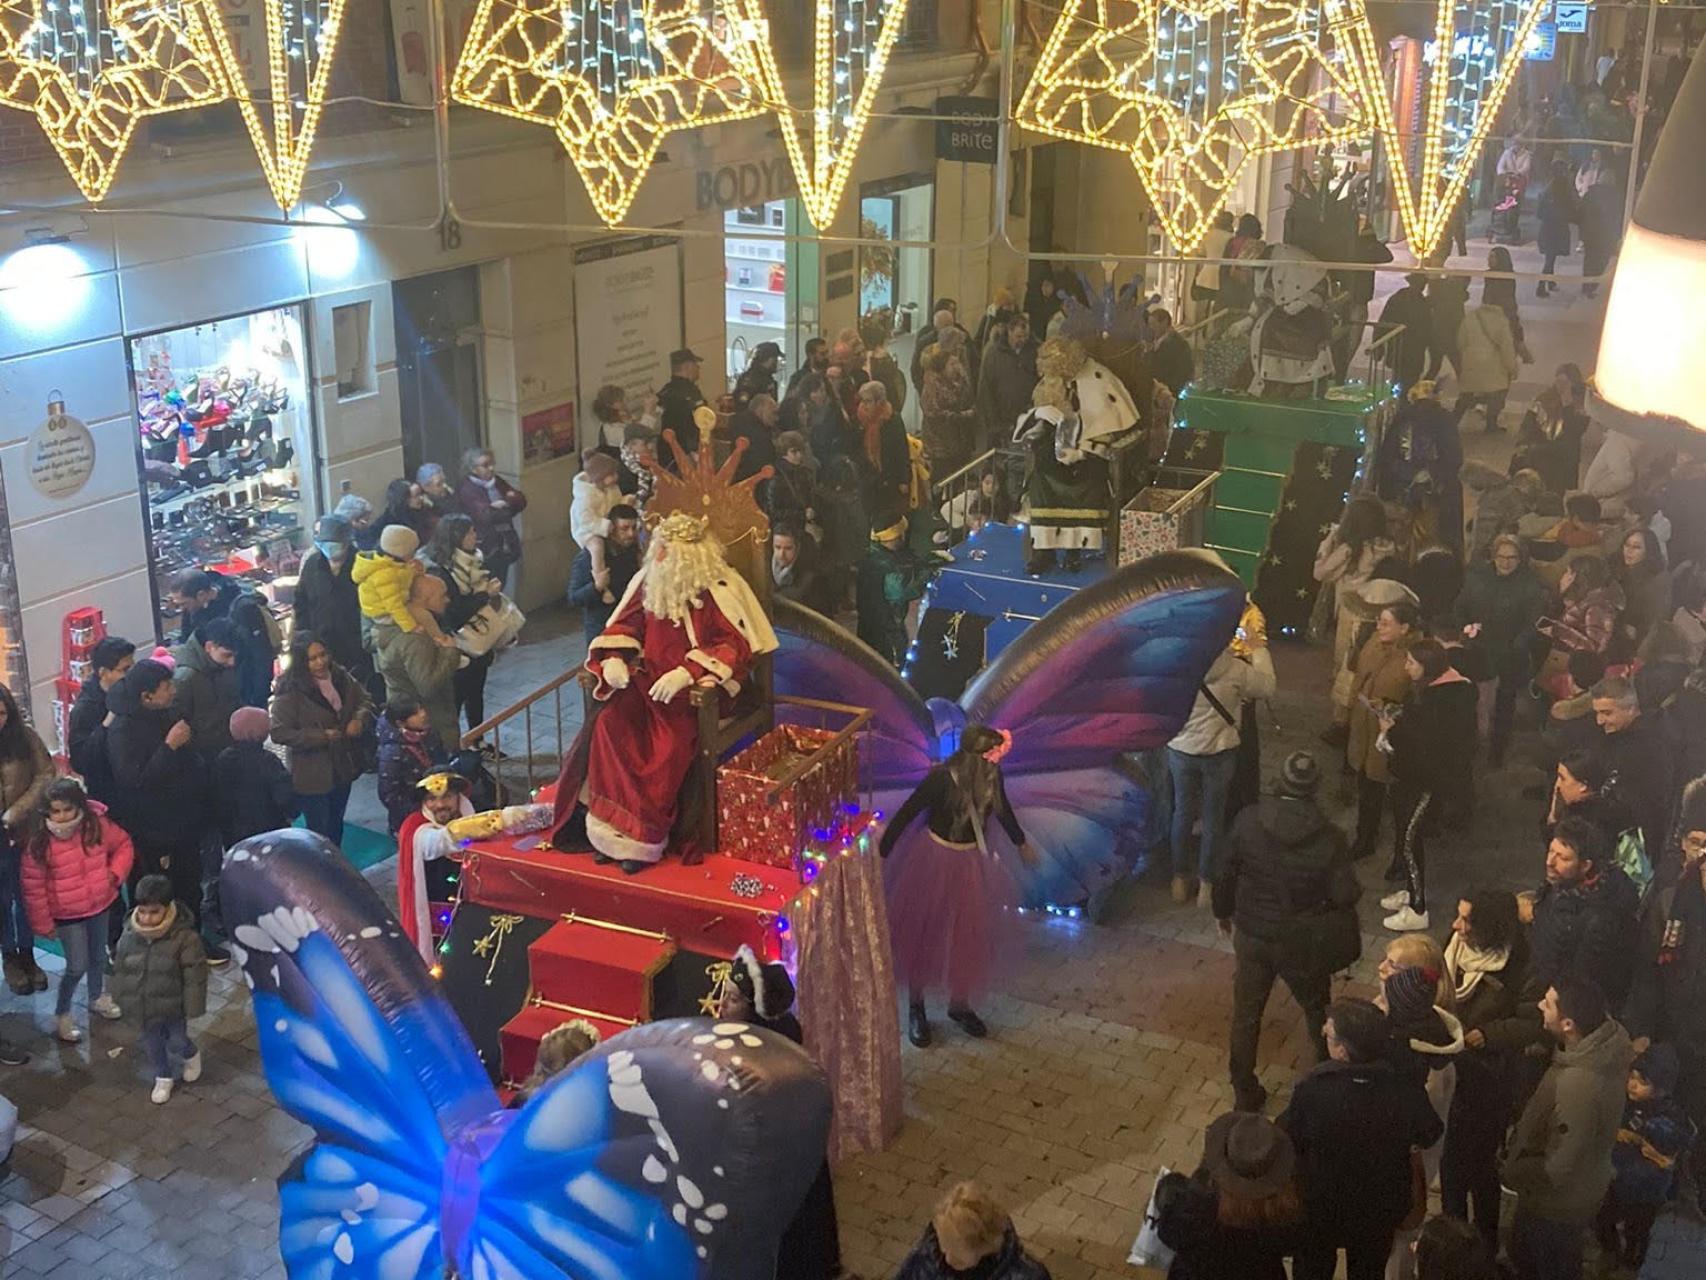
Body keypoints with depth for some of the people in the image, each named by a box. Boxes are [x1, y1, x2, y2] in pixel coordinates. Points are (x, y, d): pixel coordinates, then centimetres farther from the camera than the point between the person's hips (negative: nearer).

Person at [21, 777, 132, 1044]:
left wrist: (115, 873, -10)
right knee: (77, 966, 0)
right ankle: (62, 1014, 22)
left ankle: (97, 997, 47)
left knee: (98, 956, 22)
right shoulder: (39, 842, -22)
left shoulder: (98, 825, -15)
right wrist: (43, 923, -10)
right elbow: (33, 886, -15)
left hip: (100, 905, 4)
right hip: (67, 914, -4)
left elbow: (123, 845, 4)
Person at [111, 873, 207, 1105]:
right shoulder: (130, 934, -12)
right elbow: (120, 970, 3)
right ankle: (163, 1078, 42)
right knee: (152, 1044, 18)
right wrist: (120, 1000, 9)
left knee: (176, 1042, 13)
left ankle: (191, 1056, 47)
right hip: (144, 1007, 4)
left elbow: (195, 975, -17)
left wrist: (193, 1009, -13)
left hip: (173, 1007, -4)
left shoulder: (184, 936, -25)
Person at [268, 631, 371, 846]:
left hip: (342, 767, 6)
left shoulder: (340, 677, -4)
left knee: (336, 824, 24)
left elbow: (364, 701, 7)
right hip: (311, 775, -6)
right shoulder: (289, 691, -21)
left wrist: (359, 719, -16)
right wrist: (321, 736, -27)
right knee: (319, 830, 3)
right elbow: (279, 732, -23)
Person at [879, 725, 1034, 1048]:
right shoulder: (941, 778, -29)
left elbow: (1002, 808, 8)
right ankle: (915, 1007, 30)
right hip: (934, 858, -5)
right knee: (922, 933, 11)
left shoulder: (991, 775, -13)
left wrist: (1020, 843, 24)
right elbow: (905, 814, -19)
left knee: (969, 935, 16)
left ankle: (960, 1004, 37)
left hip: (972, 862, 5)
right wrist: (880, 855, -13)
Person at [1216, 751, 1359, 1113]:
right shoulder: (1327, 837, -21)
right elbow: (1345, 895, -19)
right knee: (1317, 1009, 23)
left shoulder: (1247, 821, -16)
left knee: (1246, 1014, 17)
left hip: (1251, 935, 1)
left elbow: (1226, 873, -6)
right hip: (1302, 943, -1)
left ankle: (1245, 1092, 27)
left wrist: (1222, 912, 13)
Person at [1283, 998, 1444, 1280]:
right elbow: (1429, 1135, -6)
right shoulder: (1405, 1087, -27)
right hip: (1381, 1208, 2)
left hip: (1320, 1207, -2)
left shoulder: (1313, 1090, -34)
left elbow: (1286, 1139, -16)